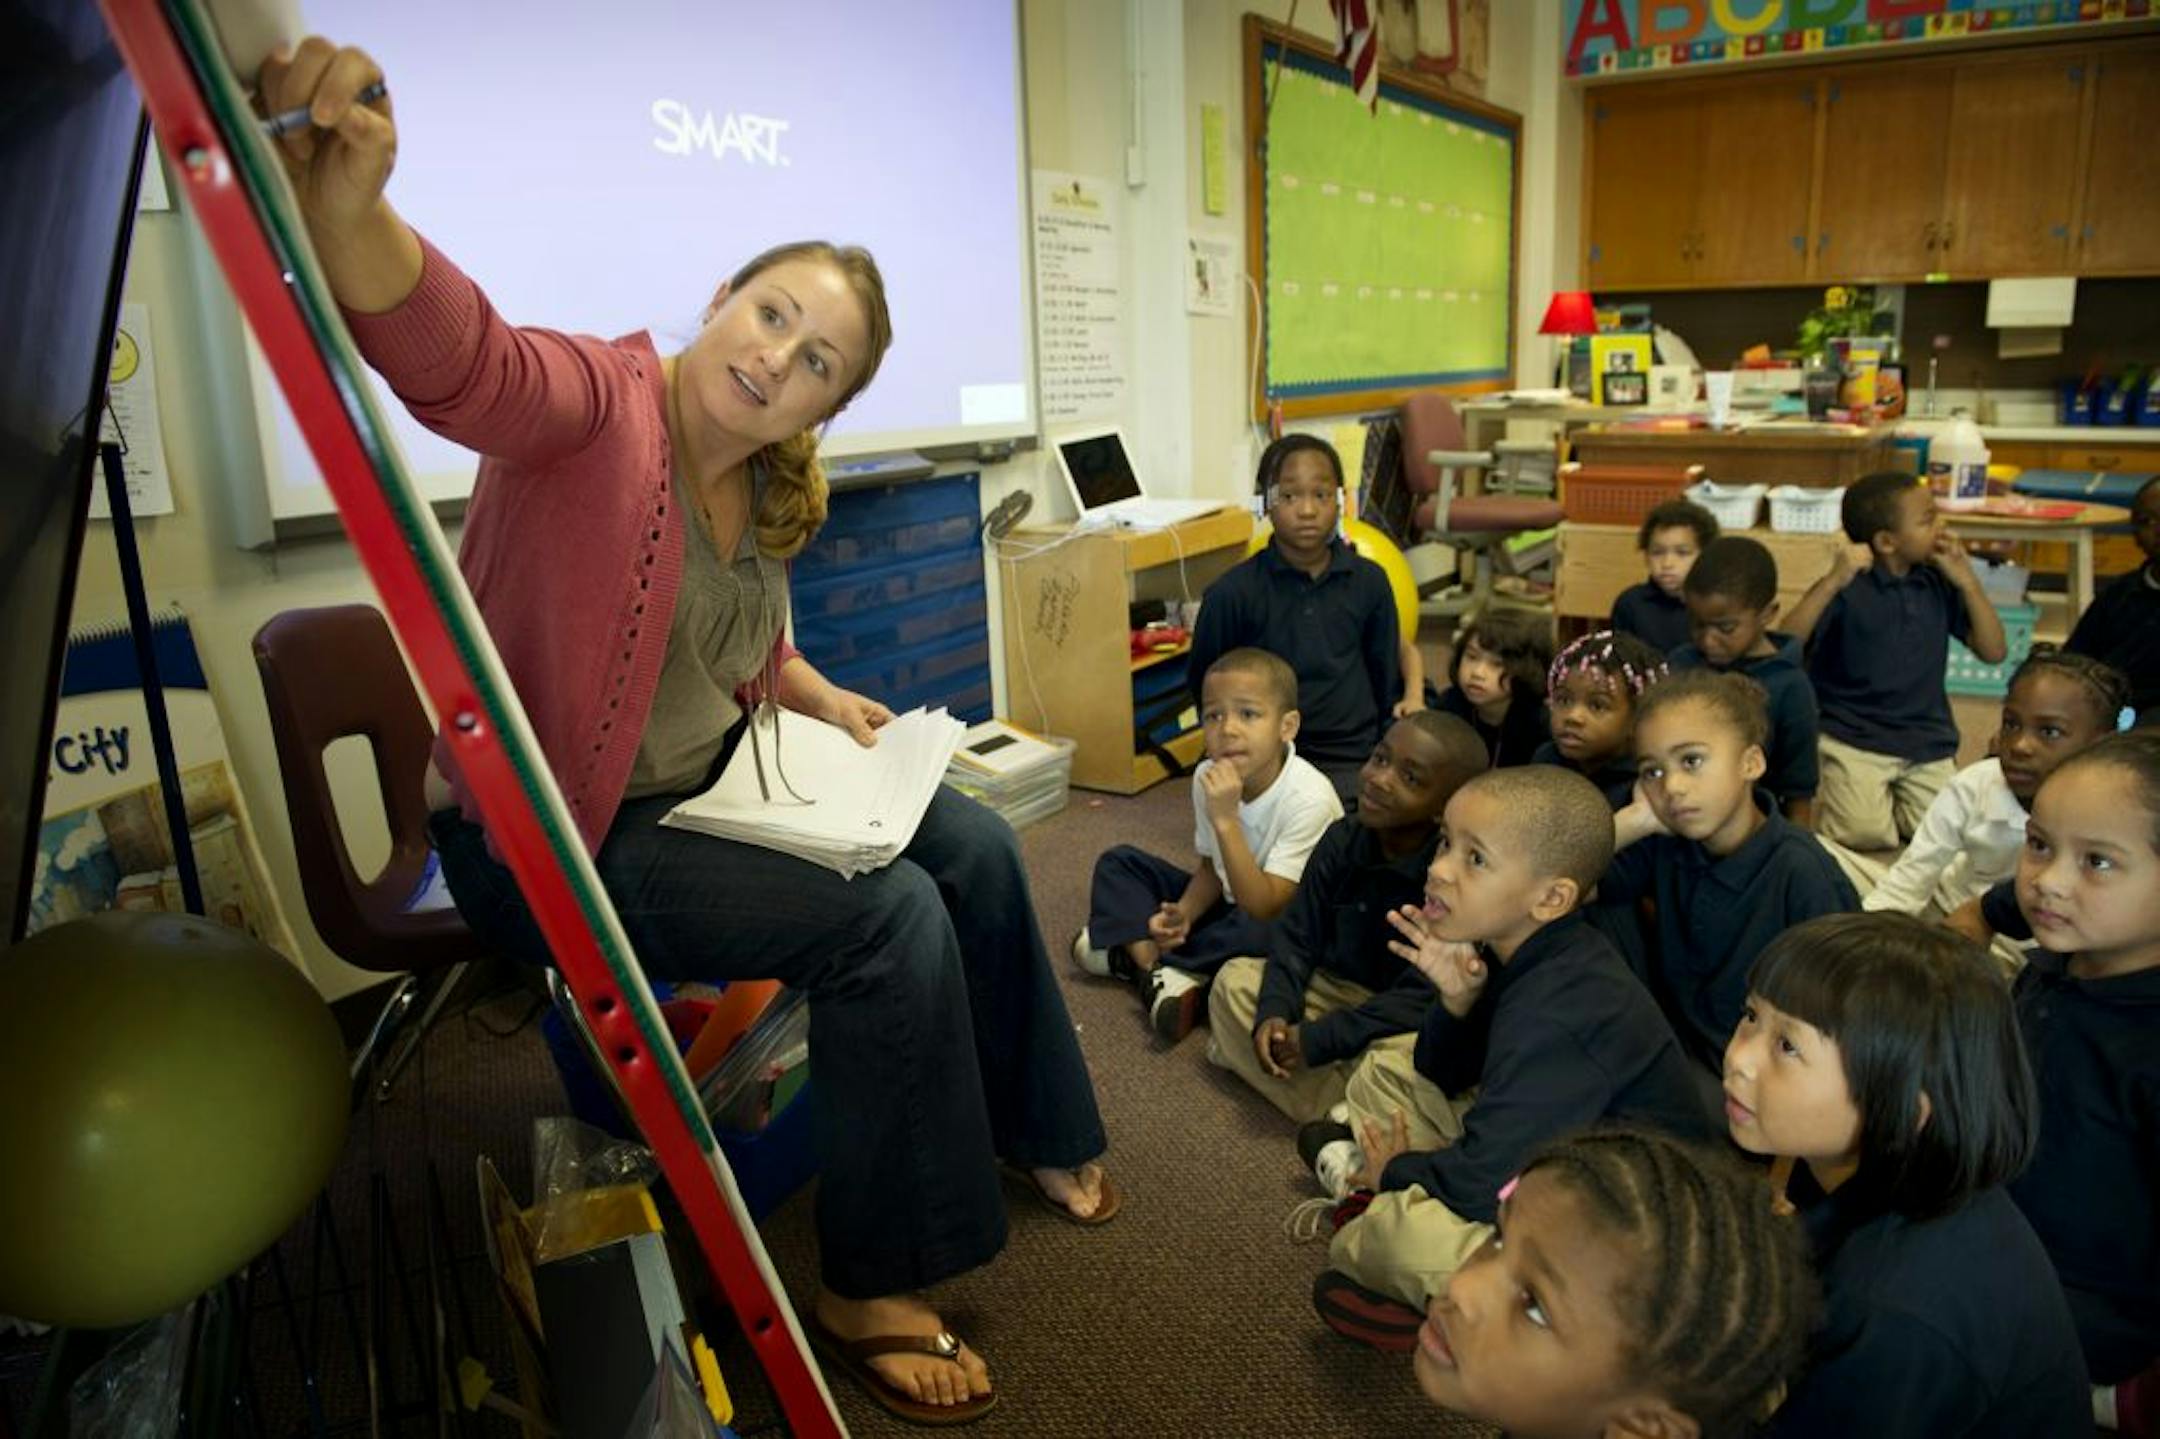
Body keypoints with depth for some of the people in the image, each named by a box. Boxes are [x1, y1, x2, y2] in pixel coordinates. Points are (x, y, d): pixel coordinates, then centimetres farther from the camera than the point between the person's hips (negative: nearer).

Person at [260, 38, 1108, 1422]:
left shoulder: (771, 489, 4)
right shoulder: (595, 403, -21)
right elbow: (453, 355, -45)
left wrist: (824, 699, 9)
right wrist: (344, 202, -63)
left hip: (715, 782, 9)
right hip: (548, 838, -8)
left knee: (975, 846, 6)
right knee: (891, 919, -22)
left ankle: (1027, 1127, 29)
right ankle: (862, 1294, -2)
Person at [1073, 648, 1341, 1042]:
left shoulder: (1309, 798, -28)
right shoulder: (1209, 778, -11)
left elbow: (1264, 908, -31)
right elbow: (1211, 867, 4)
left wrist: (1225, 820, -37)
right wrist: (1183, 914, -17)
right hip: (1230, 903, 6)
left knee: (1261, 933, -39)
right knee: (1118, 863, 0)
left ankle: (1129, 955, -17)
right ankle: (1157, 970, -21)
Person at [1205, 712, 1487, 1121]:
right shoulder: (1343, 839, -10)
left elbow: (1424, 996, -28)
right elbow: (1297, 934, -2)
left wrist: (1316, 1039, -26)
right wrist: (1275, 1011, -20)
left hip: (1411, 1023, -6)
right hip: (1339, 988, 7)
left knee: (1396, 1057, -38)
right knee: (1235, 979, -7)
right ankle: (1340, 1117, -15)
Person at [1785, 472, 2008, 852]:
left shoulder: (1938, 585, 6)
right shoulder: (1848, 589, -9)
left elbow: (1994, 652, 6)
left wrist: (1968, 583, -3)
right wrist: (1832, 583, -26)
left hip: (1927, 740, 5)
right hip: (1853, 737, -5)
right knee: (1865, 832, -24)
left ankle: (1891, 798, 16)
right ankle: (1823, 798, 9)